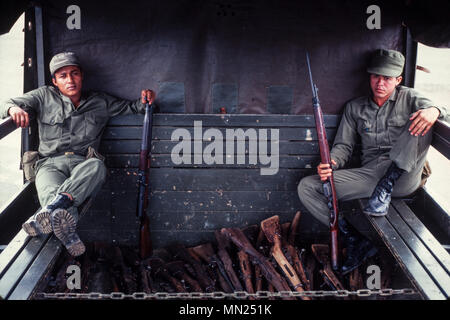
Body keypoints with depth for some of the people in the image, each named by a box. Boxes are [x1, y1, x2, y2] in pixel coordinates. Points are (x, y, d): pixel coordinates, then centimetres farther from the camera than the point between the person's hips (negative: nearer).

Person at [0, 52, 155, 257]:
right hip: (50, 163, 0)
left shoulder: (100, 102, 24)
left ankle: (48, 212, -60)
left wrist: (144, 101, 5)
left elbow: (131, 108, 30)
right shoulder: (45, 96, 21)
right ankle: (69, 236, -69)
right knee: (49, 191, -39)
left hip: (83, 164, 1)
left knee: (97, 166, -40)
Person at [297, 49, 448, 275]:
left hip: (403, 176, -3)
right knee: (306, 187, -11)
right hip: (369, 175, 3)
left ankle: (384, 190, -27)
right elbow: (343, 145, 14)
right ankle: (356, 241, -11)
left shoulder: (408, 98, 11)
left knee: (421, 121, -26)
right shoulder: (355, 108, 17)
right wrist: (332, 163, -9)